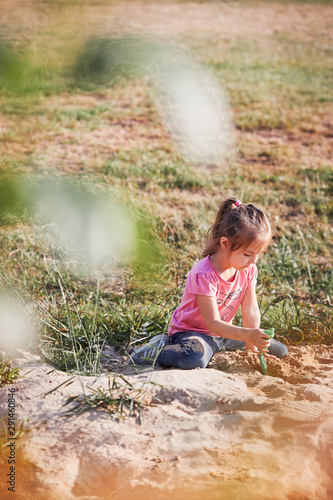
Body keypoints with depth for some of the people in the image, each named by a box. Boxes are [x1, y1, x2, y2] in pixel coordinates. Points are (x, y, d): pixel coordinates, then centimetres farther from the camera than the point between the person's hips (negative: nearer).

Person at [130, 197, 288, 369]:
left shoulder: (248, 270, -7)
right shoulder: (204, 275, -29)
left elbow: (251, 312, -6)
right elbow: (213, 323, -30)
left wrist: (252, 347, -16)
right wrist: (248, 334, -43)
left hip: (223, 331, 8)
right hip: (192, 331, -8)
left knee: (279, 351, 11)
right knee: (196, 359, -43)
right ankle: (156, 350, -12)